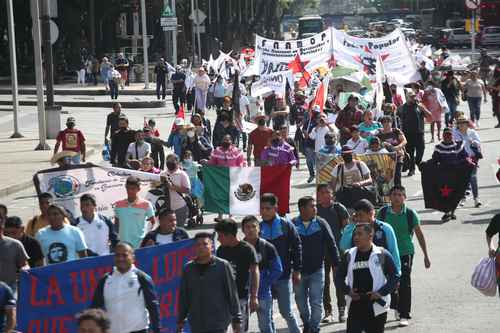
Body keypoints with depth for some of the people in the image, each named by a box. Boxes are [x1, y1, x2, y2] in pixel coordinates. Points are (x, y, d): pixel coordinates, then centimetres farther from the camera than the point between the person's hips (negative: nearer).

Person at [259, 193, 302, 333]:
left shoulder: (286, 225, -2)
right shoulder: (259, 227, 2)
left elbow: (297, 247, 0)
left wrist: (296, 270, -3)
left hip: (283, 276, -2)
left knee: (286, 311, 3)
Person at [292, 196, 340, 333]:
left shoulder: (321, 223, -2)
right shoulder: (292, 225, -5)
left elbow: (331, 245, 2)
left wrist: (336, 265, -2)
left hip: (317, 270, -1)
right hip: (298, 270, 1)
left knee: (316, 302, -3)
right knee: (301, 302, 13)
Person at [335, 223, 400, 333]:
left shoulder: (382, 255, -3)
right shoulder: (350, 255, 7)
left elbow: (395, 277, -1)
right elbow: (339, 277, 15)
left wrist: (381, 292, -12)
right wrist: (347, 290, -2)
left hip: (377, 307, -2)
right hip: (355, 307, 2)